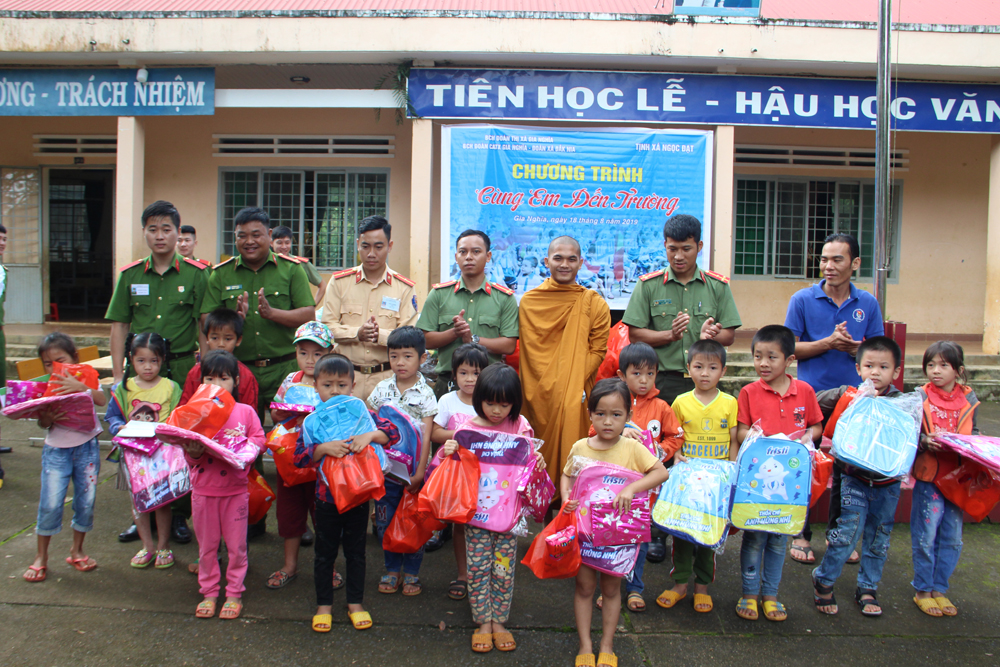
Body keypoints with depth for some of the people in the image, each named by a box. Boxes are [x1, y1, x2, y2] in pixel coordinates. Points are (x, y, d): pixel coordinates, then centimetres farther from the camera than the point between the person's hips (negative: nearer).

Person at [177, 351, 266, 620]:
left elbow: (260, 441, -2)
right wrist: (193, 452, -22)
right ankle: (208, 592, 27)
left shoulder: (245, 411, 0)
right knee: (207, 546, 12)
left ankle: (234, 593, 21)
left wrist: (242, 440, -20)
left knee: (236, 545, 6)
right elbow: (189, 456, 0)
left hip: (235, 490, -1)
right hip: (203, 490, 1)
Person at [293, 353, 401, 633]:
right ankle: (324, 605, 28)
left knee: (356, 552, 13)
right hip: (326, 497, 0)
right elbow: (299, 457, -12)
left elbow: (393, 432, -13)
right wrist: (324, 448, -28)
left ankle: (355, 603, 28)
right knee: (325, 552, 12)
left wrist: (370, 435, -31)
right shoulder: (312, 421, -4)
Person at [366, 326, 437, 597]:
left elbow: (426, 436, -7)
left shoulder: (425, 394, -5)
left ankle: (412, 572, 22)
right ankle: (392, 569, 26)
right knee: (385, 520, 9)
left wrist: (420, 473, -12)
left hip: (412, 467, -3)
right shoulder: (382, 389, 4)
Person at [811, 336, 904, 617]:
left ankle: (867, 588, 30)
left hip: (888, 481, 2)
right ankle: (824, 580, 15)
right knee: (847, 531, -7)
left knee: (878, 538, 13)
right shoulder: (847, 395, -7)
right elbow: (814, 404, 2)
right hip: (855, 477, -2)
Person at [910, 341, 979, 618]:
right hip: (928, 476, -3)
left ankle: (940, 589, 25)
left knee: (952, 538, 10)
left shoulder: (969, 400, 4)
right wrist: (925, 442, -25)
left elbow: (974, 435, 12)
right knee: (926, 536, 1)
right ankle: (922, 590, 16)